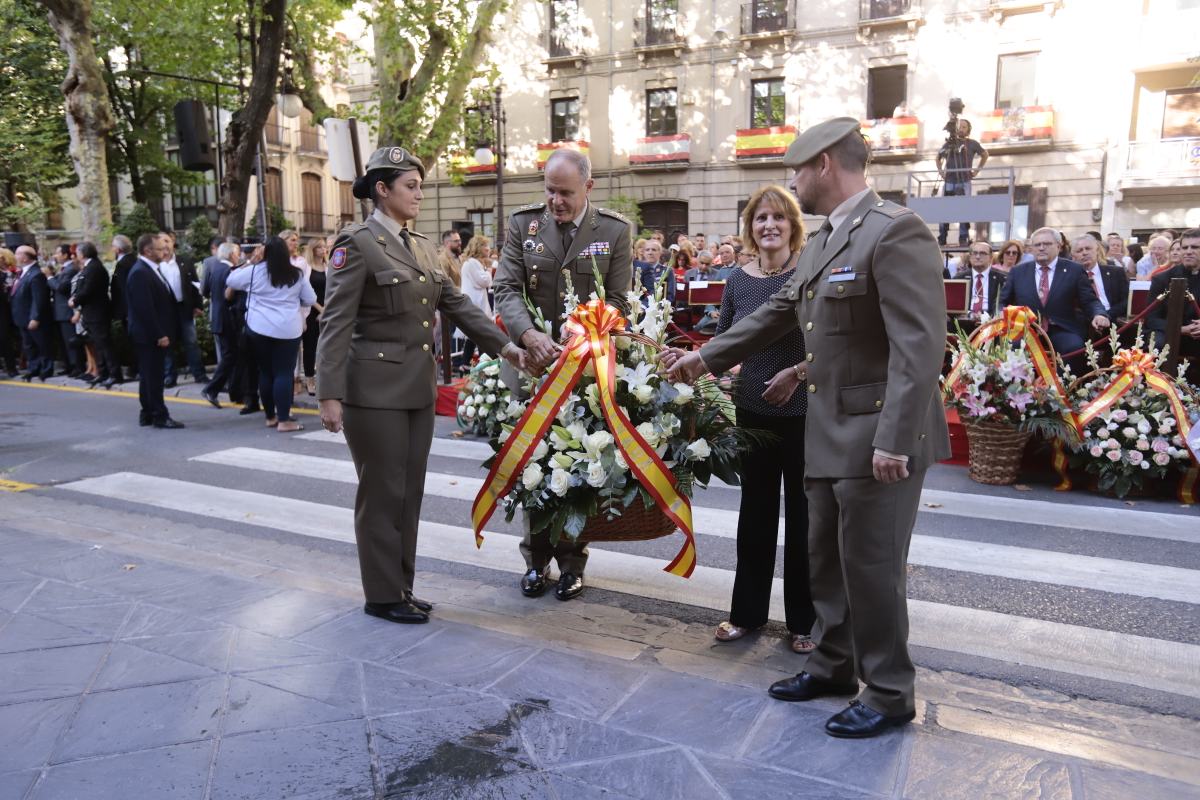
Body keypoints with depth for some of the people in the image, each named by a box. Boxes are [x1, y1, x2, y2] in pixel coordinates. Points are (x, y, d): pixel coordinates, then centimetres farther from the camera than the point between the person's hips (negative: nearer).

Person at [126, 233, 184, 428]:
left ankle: (148, 415, 23)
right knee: (153, 377, -3)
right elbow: (145, 309, -22)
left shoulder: (152, 269, 14)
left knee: (151, 376, 15)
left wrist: (163, 333, 14)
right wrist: (159, 335, -21)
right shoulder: (139, 273, -17)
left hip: (156, 335, 10)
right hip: (149, 336, -10)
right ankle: (160, 416, 2)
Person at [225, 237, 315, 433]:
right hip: (288, 330, -1)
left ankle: (270, 417, 20)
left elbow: (230, 280, 13)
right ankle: (284, 420, -4)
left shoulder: (254, 271, -1)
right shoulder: (297, 274, 0)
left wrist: (247, 264, 27)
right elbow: (310, 300, 8)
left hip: (259, 329, 2)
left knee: (265, 372, 12)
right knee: (284, 373, -2)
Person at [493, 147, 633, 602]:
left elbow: (618, 300, -3)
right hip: (531, 361, 1)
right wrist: (529, 335, -23)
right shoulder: (523, 224, 2)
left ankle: (572, 560, 21)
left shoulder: (614, 231, -1)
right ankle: (536, 557, 24)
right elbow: (506, 289, -5)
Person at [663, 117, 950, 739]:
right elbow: (776, 314, 21)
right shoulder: (821, 242, 13)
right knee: (825, 559, 18)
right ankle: (833, 665, 36)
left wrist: (894, 440, -24)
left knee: (871, 566, 2)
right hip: (828, 434, 9)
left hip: (879, 437, -9)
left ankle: (889, 694, 21)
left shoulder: (895, 231, -16)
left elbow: (920, 345, -21)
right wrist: (705, 359, 21)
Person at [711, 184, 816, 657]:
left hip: (805, 411, -4)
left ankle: (803, 619, 24)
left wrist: (797, 372, -20)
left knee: (802, 514, 8)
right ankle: (747, 611, 29)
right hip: (753, 411, 4)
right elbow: (723, 341, 11)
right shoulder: (738, 281, 4)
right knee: (755, 510, 14)